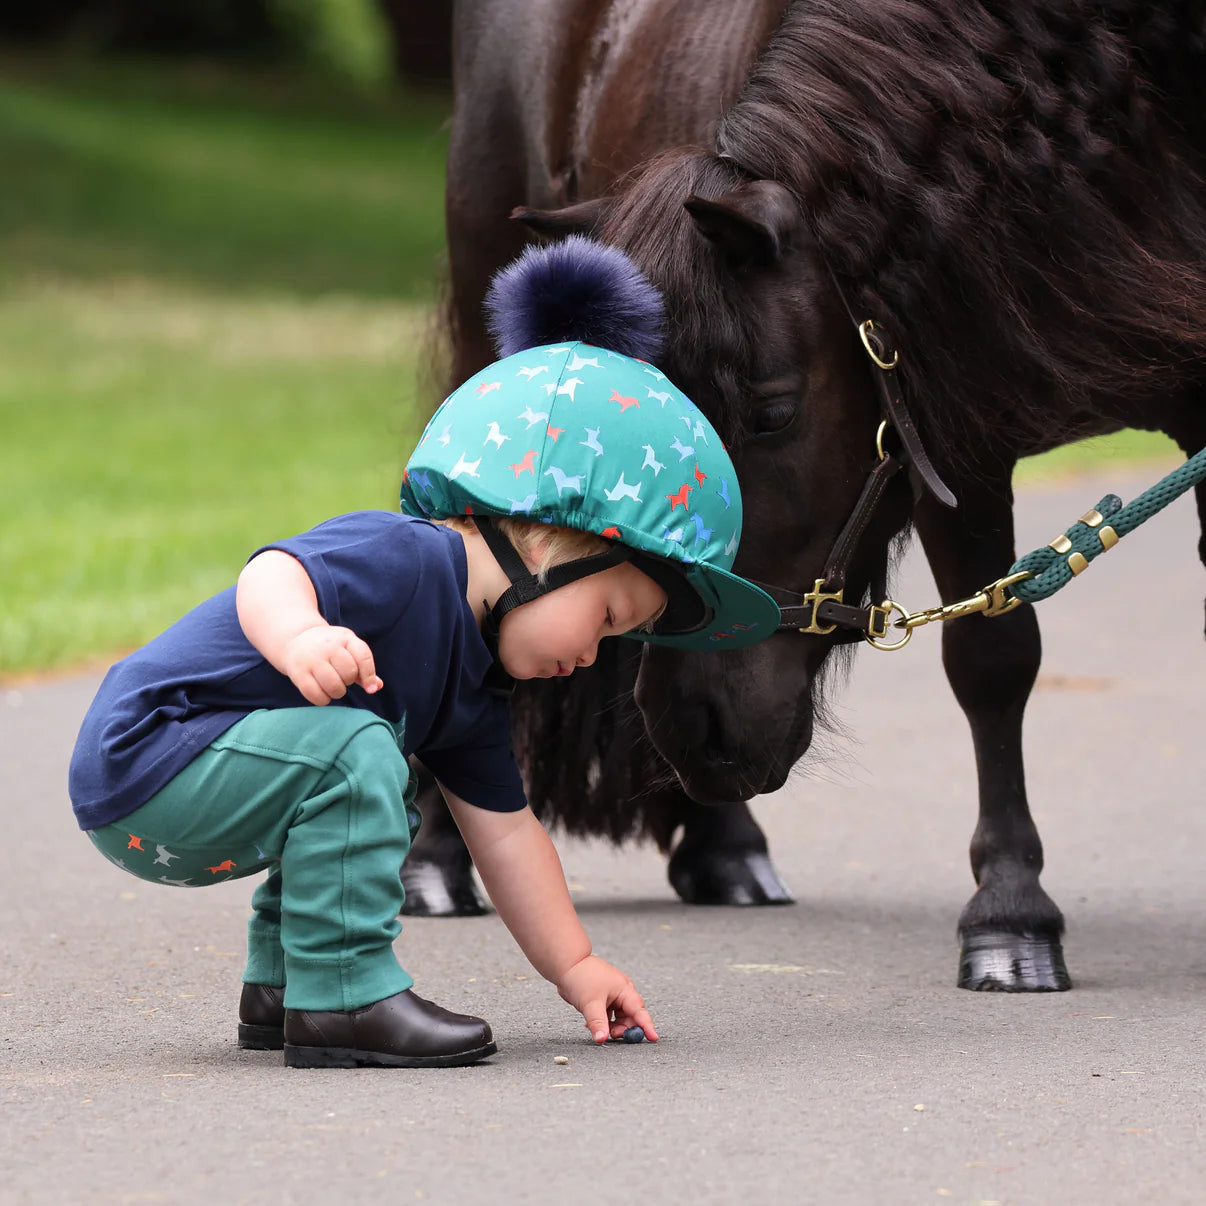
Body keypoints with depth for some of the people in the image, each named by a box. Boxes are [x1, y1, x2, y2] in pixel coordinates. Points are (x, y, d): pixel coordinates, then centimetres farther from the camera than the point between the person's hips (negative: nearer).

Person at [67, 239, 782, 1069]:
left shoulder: (473, 687, 13)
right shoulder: (406, 558, -18)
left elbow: (503, 830, 18)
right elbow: (269, 579, -34)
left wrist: (575, 967, 16)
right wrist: (301, 639, -56)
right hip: (142, 759, -11)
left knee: (385, 802, 25)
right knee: (350, 751, -28)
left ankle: (281, 983, 26)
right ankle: (342, 995, -23)